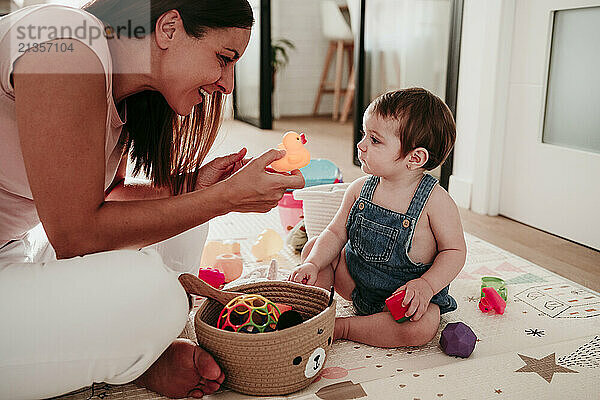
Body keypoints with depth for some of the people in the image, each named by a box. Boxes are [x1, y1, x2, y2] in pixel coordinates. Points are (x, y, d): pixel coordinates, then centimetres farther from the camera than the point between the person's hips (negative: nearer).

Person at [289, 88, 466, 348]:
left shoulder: (435, 200, -21)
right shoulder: (359, 189, -7)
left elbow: (454, 251, -13)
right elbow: (336, 233, -1)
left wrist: (426, 285, -27)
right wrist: (313, 264, -17)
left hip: (407, 291, -4)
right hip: (355, 281, 4)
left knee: (421, 327, -33)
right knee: (314, 246, -1)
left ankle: (341, 327, -18)